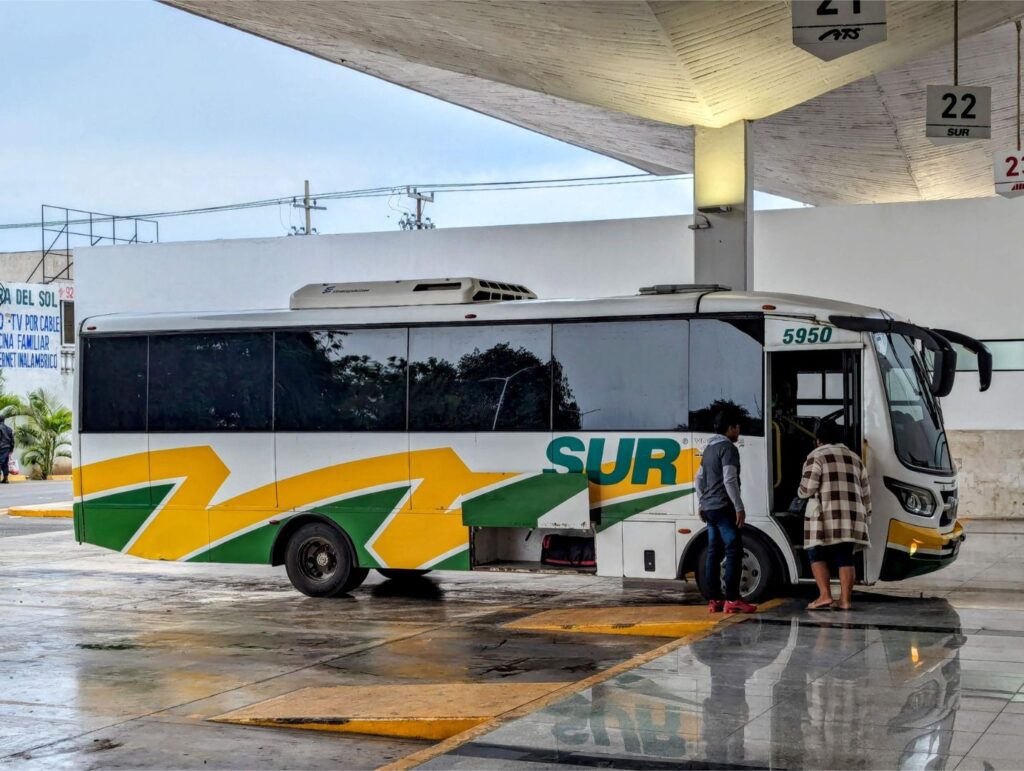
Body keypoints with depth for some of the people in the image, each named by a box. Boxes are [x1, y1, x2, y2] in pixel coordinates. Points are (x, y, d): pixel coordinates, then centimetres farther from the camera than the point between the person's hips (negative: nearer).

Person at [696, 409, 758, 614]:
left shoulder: (709, 448, 18)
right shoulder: (728, 448, -11)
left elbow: (699, 479, 22)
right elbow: (729, 480, -19)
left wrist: (701, 505, 25)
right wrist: (739, 507, -18)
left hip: (709, 507, 9)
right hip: (723, 507, -9)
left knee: (714, 552, 8)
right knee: (734, 551, -9)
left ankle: (713, 600, 7)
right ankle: (732, 599, -14)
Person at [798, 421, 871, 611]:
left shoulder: (817, 456, 1)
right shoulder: (854, 457, 21)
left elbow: (808, 488, -7)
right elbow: (866, 492, 20)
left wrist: (801, 492, 15)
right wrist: (866, 517, 25)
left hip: (826, 516, -5)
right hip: (851, 516, 6)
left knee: (817, 555, 2)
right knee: (845, 557, 8)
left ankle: (825, 596, -8)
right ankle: (845, 599, 2)